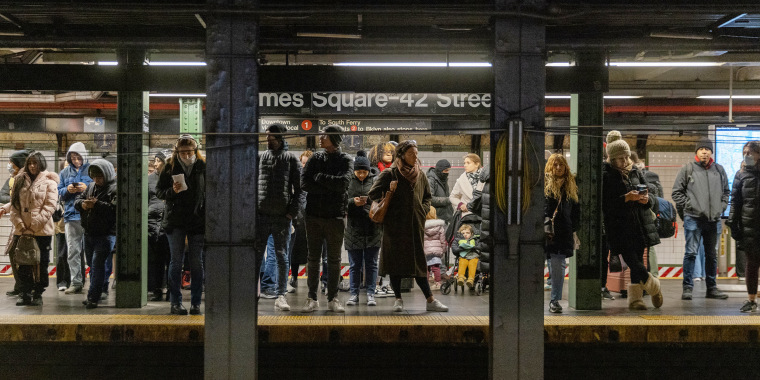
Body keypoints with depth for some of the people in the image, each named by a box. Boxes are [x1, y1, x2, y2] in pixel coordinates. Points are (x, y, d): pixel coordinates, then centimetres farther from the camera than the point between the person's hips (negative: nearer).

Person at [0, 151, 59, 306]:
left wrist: (35, 225, -15)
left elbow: (50, 206, -9)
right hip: (21, 230, 3)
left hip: (42, 231, -3)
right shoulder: (20, 180, 12)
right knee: (23, 263, 3)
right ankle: (25, 294, 10)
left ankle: (38, 294, 11)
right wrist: (20, 225, -5)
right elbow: (14, 204, 9)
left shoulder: (49, 182, -1)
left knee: (41, 263, 2)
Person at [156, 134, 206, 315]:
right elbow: (158, 191, 6)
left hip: (197, 220, 0)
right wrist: (172, 191, -15)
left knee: (197, 262, 2)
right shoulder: (170, 167, 3)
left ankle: (196, 303, 9)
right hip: (175, 221, 0)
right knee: (176, 261, 2)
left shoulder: (203, 167, 3)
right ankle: (176, 302, 9)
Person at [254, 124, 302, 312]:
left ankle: (281, 296, 9)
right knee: (256, 256, 3)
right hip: (261, 215, 2)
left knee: (281, 257, 5)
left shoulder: (291, 159, 3)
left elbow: (298, 188, 1)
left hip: (282, 217, -2)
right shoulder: (260, 157, 10)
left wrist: (292, 212, -8)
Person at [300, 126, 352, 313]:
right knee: (313, 258, 5)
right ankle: (312, 298, 10)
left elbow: (343, 183, -17)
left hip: (335, 215, -2)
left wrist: (319, 178, -8)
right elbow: (304, 183, -3)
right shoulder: (315, 158, 10)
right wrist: (330, 186, -10)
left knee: (334, 259, 4)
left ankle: (333, 298, 12)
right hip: (314, 215, 2)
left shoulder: (346, 161, 2)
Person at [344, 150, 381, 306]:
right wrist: (352, 202, -15)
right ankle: (354, 294, 14)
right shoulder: (347, 182, 3)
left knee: (371, 264, 6)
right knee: (354, 265, 7)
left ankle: (370, 294, 11)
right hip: (353, 229, 0)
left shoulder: (376, 181, 3)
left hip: (373, 230, 0)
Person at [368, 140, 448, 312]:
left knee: (419, 261, 4)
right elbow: (373, 194, -2)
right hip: (395, 226, -3)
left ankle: (430, 300, 4)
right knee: (395, 259, 0)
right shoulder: (389, 174, -2)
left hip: (416, 226, 3)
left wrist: (423, 209, 6)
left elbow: (428, 196, 22)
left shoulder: (420, 176, 11)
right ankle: (398, 299, 10)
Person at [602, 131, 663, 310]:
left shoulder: (635, 172, 12)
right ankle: (654, 287, 13)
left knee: (637, 261, 6)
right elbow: (605, 205, -11)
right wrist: (626, 198, -19)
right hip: (619, 227, -5)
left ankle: (635, 299, 17)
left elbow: (651, 200, 16)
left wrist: (646, 200, -8)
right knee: (633, 262, -11)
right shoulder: (605, 176, -4)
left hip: (640, 225, 5)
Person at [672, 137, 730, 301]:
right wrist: (686, 207, -5)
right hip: (693, 218, -4)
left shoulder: (719, 170, 13)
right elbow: (677, 191, 1)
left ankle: (712, 288, 20)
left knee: (711, 255, 12)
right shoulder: (687, 169, 1)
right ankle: (687, 287, -4)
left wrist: (721, 207, 9)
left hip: (713, 219, 4)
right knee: (691, 253, -9)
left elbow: (726, 191, 21)